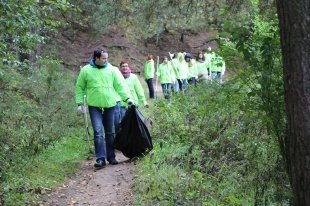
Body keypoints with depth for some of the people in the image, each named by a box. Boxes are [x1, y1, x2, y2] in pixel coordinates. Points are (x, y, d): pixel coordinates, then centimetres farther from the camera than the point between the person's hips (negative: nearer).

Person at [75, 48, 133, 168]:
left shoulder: (112, 70, 1)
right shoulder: (86, 71, -1)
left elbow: (120, 85, -1)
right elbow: (79, 88, 6)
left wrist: (127, 98, -12)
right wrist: (79, 103, 1)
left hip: (110, 105, 2)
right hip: (94, 106, -2)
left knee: (110, 132, 11)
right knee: (98, 132, -12)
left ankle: (111, 157, 23)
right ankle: (100, 159, -9)